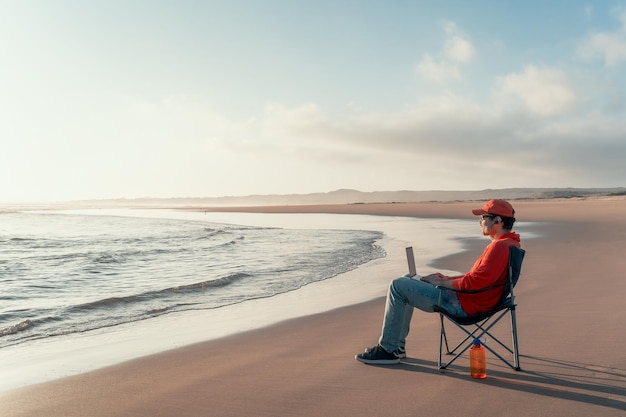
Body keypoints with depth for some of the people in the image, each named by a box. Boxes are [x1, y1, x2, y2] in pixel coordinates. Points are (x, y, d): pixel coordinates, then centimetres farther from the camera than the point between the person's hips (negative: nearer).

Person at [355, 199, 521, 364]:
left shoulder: (501, 246, -20)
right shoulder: (504, 243, 14)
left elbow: (475, 281, -27)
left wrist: (442, 282, -13)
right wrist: (445, 278, 9)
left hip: (464, 304, -11)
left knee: (398, 286, -10)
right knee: (408, 280, 20)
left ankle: (388, 350, -3)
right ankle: (397, 344, 18)